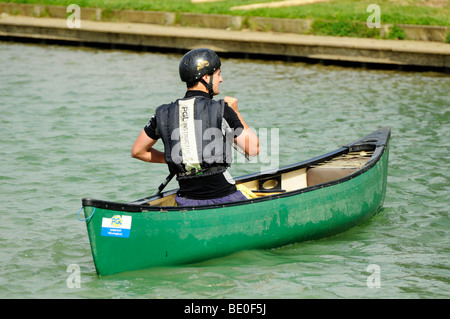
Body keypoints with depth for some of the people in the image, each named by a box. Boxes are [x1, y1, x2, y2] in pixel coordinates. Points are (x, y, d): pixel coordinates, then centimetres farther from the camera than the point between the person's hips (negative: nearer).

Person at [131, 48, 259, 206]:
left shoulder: (164, 114, 5)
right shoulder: (221, 110, -8)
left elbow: (137, 151, 15)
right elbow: (254, 149, -1)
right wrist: (235, 113, 9)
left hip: (187, 204, 4)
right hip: (224, 199, -4)